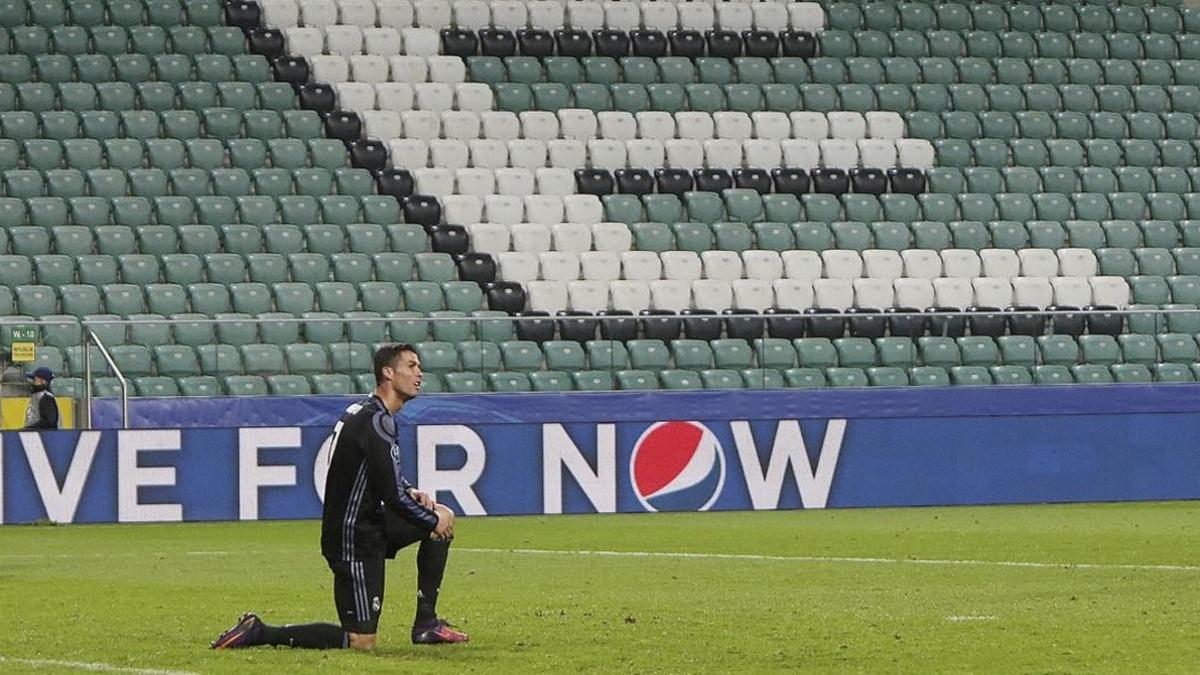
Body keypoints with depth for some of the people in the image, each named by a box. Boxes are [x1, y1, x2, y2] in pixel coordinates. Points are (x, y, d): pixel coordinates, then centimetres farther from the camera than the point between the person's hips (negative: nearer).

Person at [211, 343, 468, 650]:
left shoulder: (368, 412, 13)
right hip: (354, 537, -10)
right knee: (361, 642, -11)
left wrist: (410, 492, 8)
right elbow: (390, 494, -21)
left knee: (443, 515, 18)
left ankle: (426, 624, 17)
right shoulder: (376, 420, -19)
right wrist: (432, 521, -7)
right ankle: (259, 633, -6)